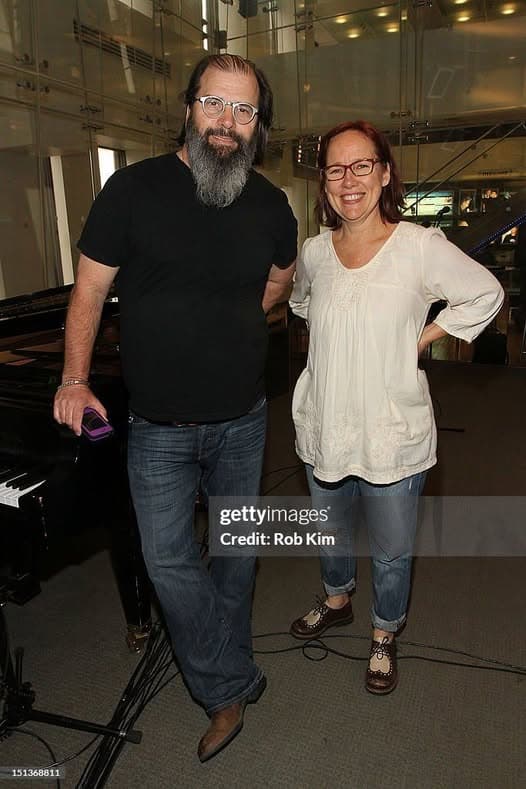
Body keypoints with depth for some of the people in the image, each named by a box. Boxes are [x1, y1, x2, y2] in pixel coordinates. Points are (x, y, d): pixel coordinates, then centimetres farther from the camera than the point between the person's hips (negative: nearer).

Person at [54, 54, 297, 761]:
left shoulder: (271, 206, 1)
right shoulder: (135, 188, -8)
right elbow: (90, 287, -2)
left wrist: (231, 323, 8)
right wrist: (75, 379, -8)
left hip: (242, 419, 3)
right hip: (158, 425, -2)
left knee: (236, 549, 16)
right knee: (169, 561, 1)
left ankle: (223, 687, 43)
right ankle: (234, 688, 26)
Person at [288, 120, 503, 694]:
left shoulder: (420, 247, -12)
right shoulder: (314, 252, 0)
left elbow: (486, 295, 0)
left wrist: (421, 339, -6)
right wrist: (335, 339, 7)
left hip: (393, 436, -3)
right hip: (324, 428, 4)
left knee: (391, 553, 14)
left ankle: (384, 637, 42)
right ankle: (336, 601, 54)